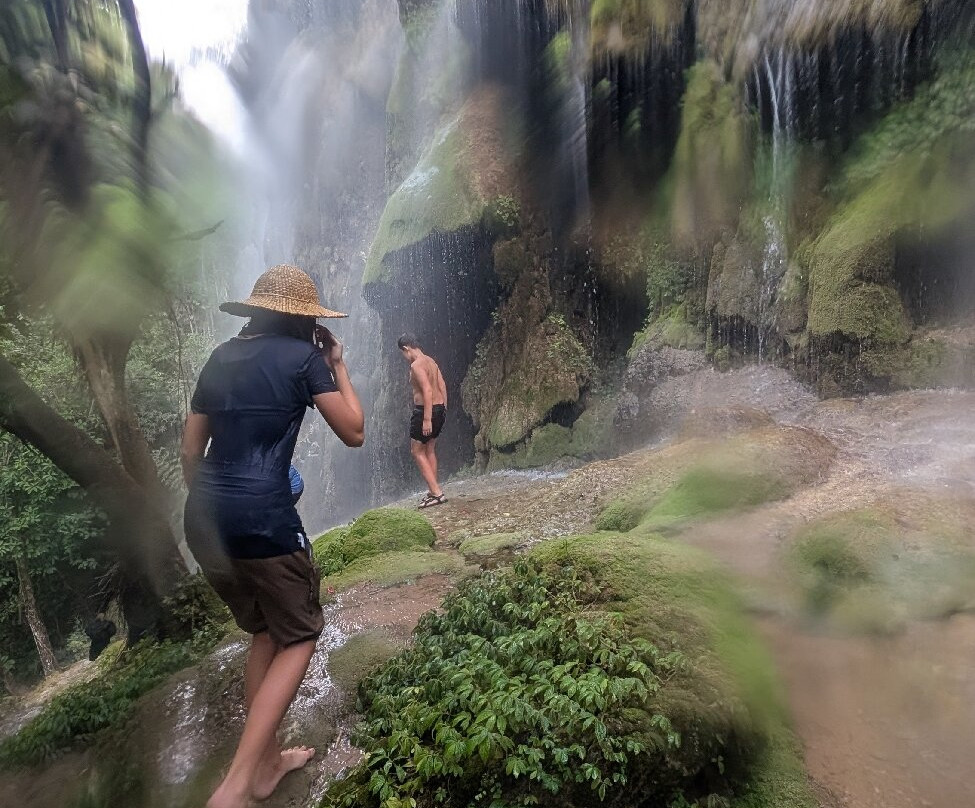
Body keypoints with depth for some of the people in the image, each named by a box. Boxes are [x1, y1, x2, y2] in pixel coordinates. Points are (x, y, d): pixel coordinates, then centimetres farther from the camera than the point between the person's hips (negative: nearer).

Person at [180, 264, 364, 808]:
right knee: (299, 638, 11)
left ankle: (266, 762, 34)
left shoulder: (222, 357, 14)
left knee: (265, 632, 22)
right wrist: (339, 367, 11)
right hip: (261, 518, -7)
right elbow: (354, 433, 1)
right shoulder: (304, 356, -3)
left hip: (204, 518, 7)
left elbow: (191, 447, 17)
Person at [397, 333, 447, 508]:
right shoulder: (431, 361, 12)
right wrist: (443, 409, 16)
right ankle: (433, 490, 24)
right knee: (430, 450, 18)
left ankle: (436, 492, -3)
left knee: (417, 452, 1)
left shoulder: (416, 365, -15)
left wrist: (426, 419, -24)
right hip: (439, 408, 9)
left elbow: (427, 391, -24)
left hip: (425, 410, -9)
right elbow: (442, 386, 12)